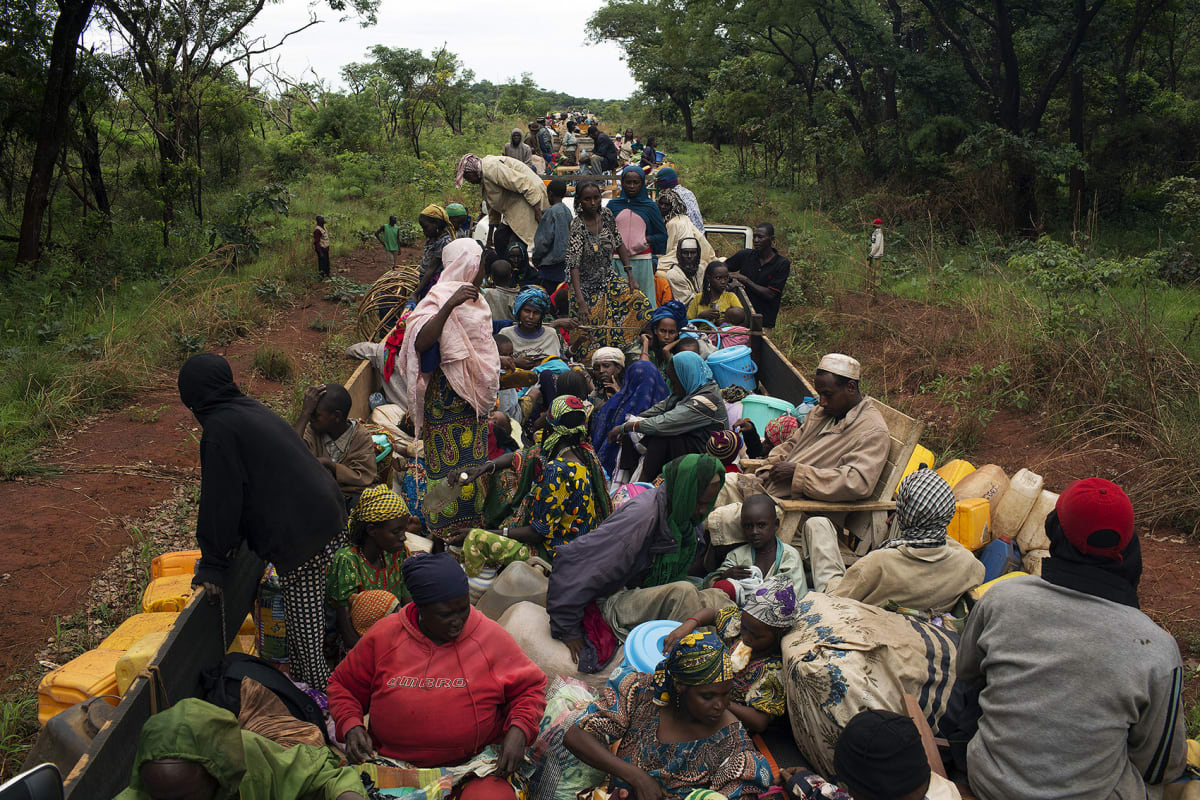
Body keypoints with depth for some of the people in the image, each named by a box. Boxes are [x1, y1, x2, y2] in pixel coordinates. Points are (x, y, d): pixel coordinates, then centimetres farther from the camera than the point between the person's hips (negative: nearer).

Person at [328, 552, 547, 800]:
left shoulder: (491, 637, 0)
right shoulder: (383, 637, 2)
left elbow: (530, 687, 7)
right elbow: (343, 685, 15)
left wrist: (519, 731, -11)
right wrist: (351, 726, -3)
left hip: (475, 763, -2)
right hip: (392, 762, 2)